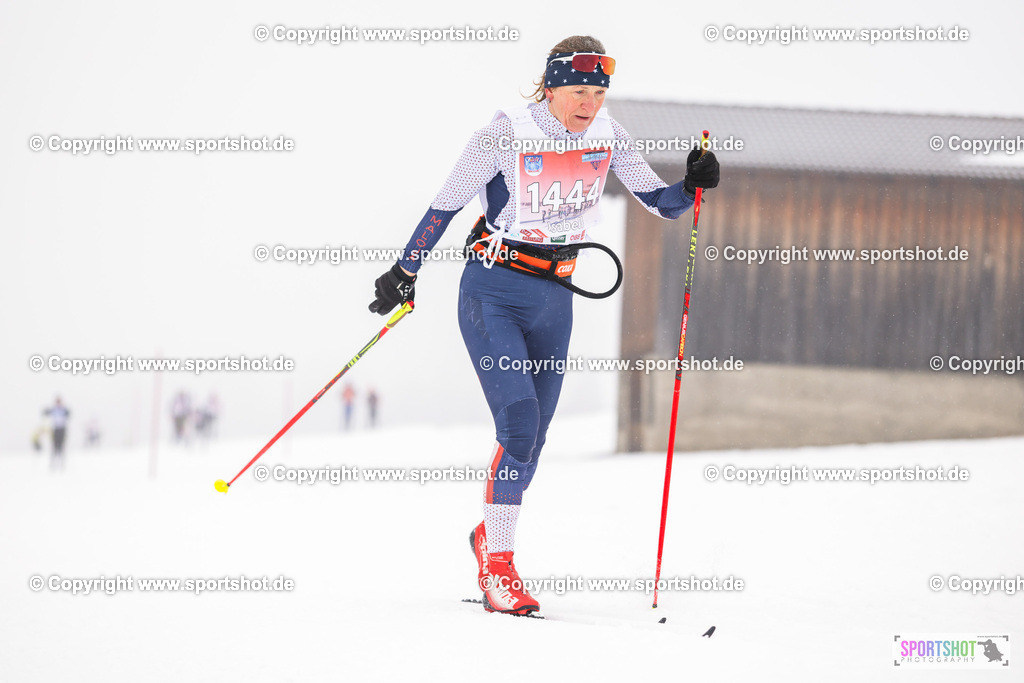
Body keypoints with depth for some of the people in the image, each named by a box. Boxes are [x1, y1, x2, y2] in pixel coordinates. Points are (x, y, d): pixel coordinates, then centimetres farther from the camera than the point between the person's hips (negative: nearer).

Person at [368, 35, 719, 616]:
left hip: (554, 299, 5)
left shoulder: (607, 135, -2)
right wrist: (405, 271, -1)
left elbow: (661, 202, 5)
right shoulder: (509, 131, -15)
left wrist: (693, 186, -16)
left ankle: (490, 532, 34)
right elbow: (448, 201, -6)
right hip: (493, 292, -5)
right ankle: (498, 566, -9)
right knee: (519, 422, -18)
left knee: (533, 439, 9)